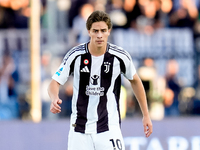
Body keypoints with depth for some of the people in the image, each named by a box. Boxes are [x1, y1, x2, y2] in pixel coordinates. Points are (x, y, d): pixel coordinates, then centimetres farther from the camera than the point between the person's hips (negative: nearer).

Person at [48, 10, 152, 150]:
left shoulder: (120, 56, -6)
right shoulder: (76, 55, -7)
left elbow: (135, 80, 12)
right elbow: (55, 82, -3)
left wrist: (146, 115, 14)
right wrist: (55, 99, -27)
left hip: (108, 127, -1)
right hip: (79, 127, 1)